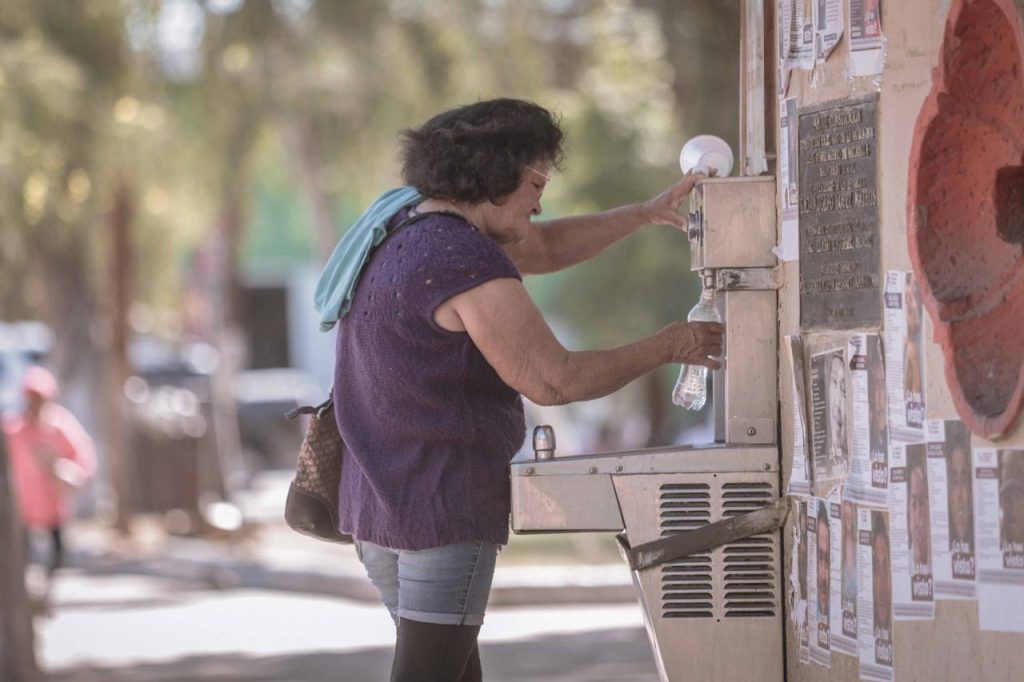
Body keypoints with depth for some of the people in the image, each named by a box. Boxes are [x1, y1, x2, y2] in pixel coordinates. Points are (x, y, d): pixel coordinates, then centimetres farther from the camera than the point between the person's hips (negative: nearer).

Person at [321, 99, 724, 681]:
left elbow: (543, 248, 23)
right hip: (444, 503, -10)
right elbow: (553, 380, -19)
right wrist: (667, 347, -8)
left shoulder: (407, 225, 12)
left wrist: (649, 213, 17)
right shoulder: (465, 262, -19)